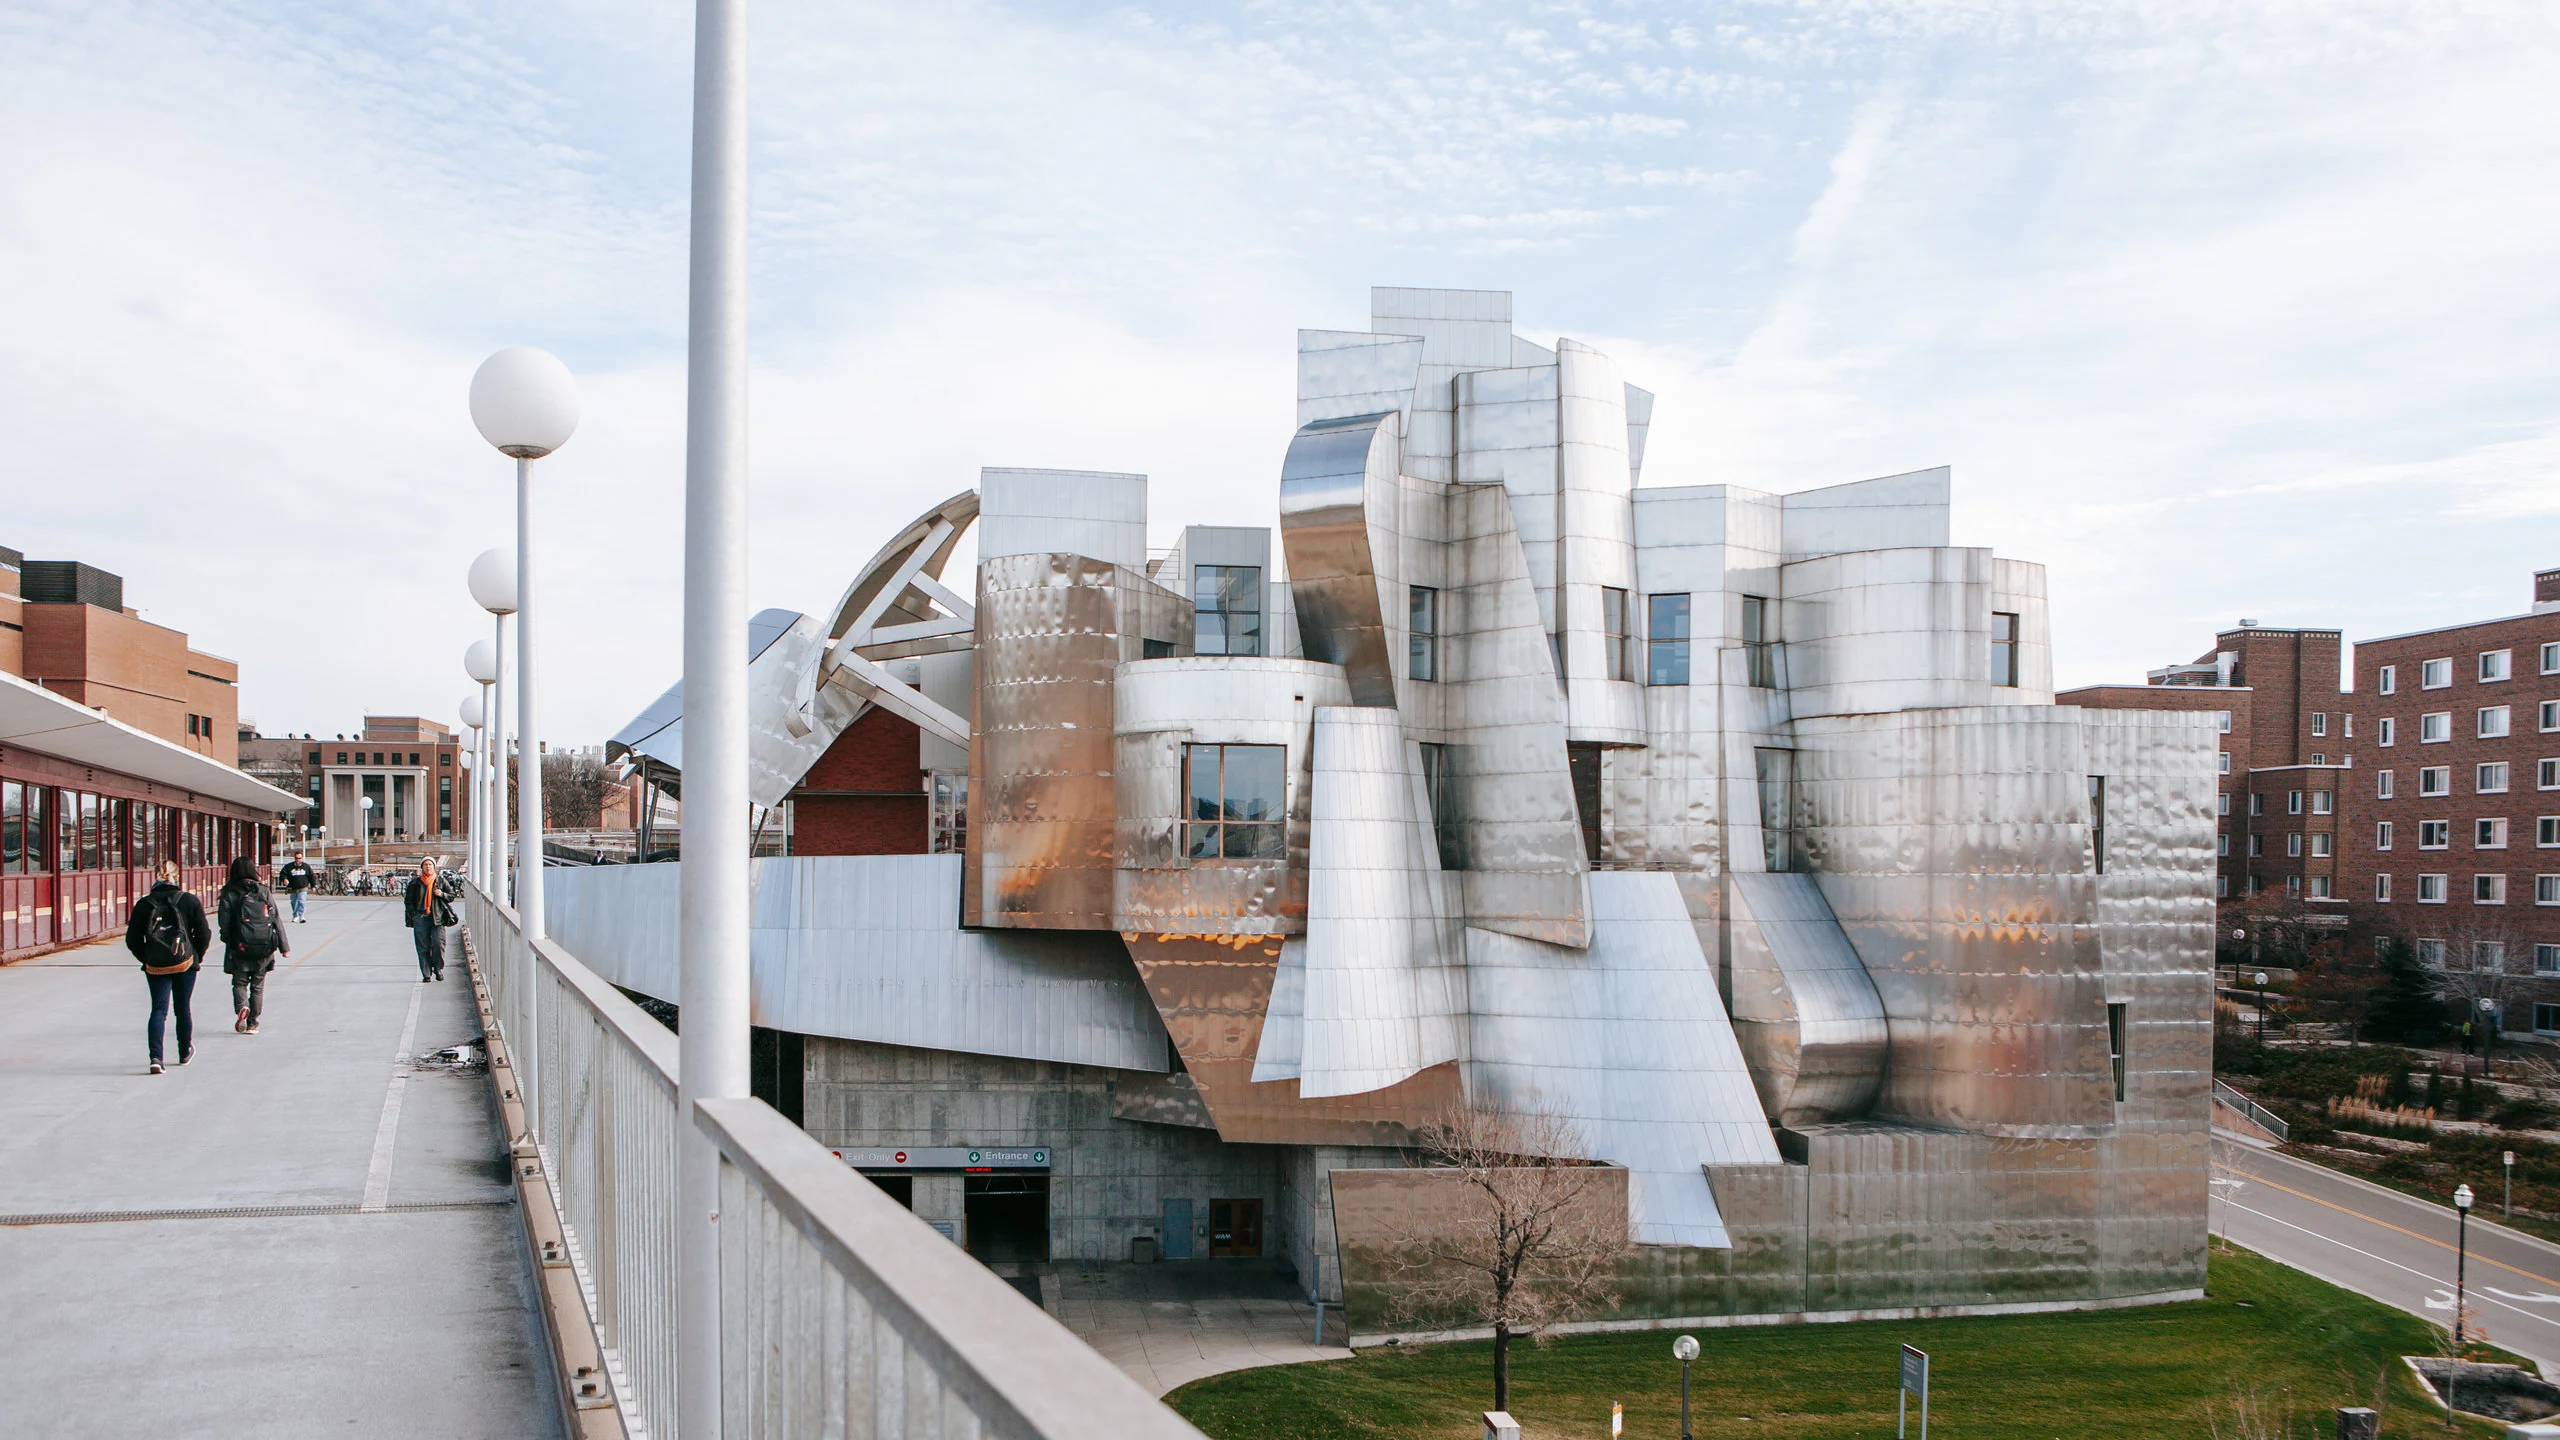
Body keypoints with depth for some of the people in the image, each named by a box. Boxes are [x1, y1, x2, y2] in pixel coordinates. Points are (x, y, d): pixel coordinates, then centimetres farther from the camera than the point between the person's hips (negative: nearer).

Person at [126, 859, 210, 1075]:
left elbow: (132, 940, 0)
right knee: (183, 1008, 15)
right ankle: (185, 1053, 30)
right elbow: (204, 934, -3)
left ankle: (155, 1057, -15)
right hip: (184, 964, 0)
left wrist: (147, 959, 13)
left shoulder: (144, 904, -2)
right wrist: (196, 956, 12)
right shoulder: (190, 901, -5)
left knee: (158, 1009, 1)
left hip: (155, 966, 0)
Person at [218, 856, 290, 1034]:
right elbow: (276, 920, 3)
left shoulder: (229, 894, -5)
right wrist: (284, 946, 9)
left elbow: (224, 923, -6)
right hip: (264, 948, 2)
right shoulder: (264, 892, 2)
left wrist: (229, 942, 12)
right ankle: (252, 1024, 13)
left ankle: (241, 1007, -16)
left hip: (240, 948, -2)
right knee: (258, 986, 13)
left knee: (239, 982, 12)